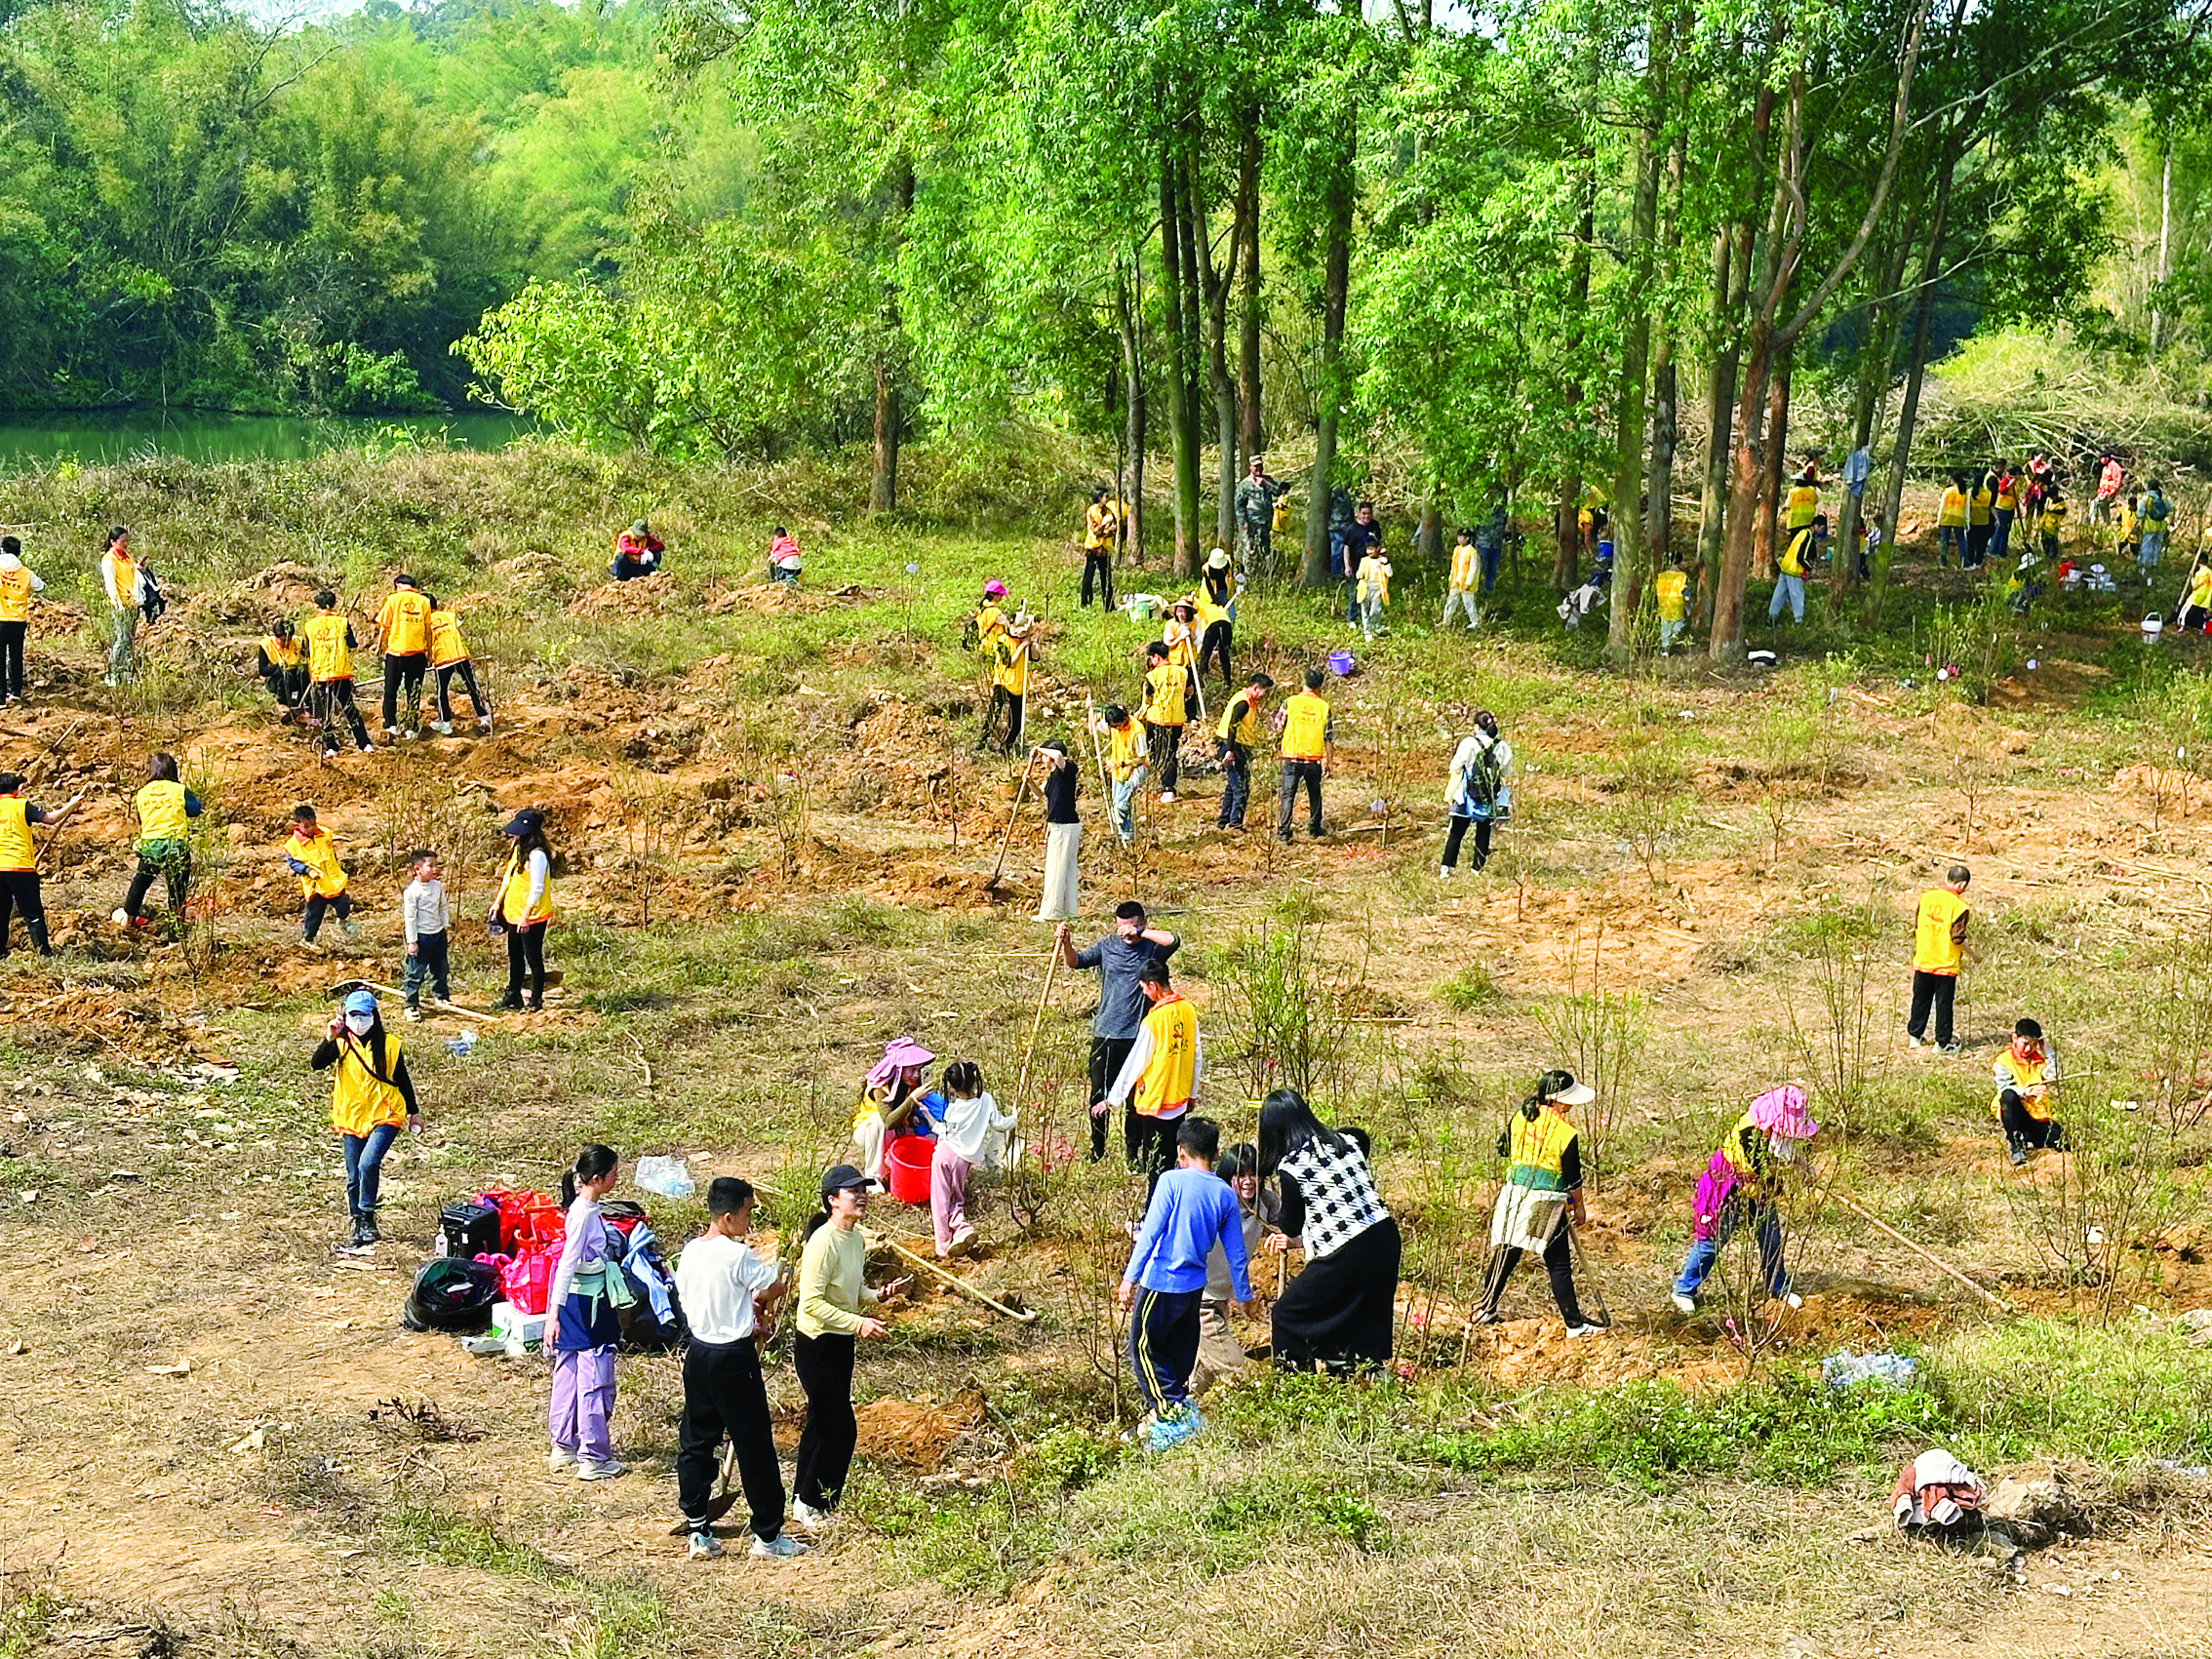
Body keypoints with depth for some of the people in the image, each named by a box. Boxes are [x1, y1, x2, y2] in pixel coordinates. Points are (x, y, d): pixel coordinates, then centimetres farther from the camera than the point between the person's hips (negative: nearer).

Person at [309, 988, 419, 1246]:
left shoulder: (388, 1044, -1)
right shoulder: (341, 1044, 0)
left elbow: (402, 1079, 9)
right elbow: (315, 1064, -16)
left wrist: (414, 1112, 13)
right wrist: (329, 1038, -28)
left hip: (384, 1117, -2)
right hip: (351, 1118, 2)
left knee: (368, 1163, -23)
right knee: (354, 1177, 6)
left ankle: (368, 1219, -10)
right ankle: (358, 1225, 22)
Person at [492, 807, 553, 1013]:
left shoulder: (537, 855, -22)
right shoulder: (519, 848, 6)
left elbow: (537, 889, -23)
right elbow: (508, 876, 18)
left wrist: (526, 916, -22)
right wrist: (498, 902, 18)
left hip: (532, 918, -9)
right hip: (514, 912, 9)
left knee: (533, 958, 3)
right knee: (515, 957, 20)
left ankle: (536, 1001, 15)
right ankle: (513, 996, 34)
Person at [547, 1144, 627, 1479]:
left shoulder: (587, 1209, 6)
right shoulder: (583, 1215, -22)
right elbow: (566, 1266, -25)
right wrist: (553, 1315, -26)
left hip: (585, 1303, 10)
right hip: (587, 1306, -10)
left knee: (569, 1375, 16)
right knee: (595, 1382, -1)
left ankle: (564, 1449, 26)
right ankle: (593, 1459, 6)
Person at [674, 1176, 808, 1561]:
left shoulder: (689, 1253, 3)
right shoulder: (738, 1256, -19)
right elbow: (780, 1287, -9)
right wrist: (762, 1301, 13)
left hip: (698, 1353, 7)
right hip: (733, 1360, -7)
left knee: (696, 1443, 13)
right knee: (755, 1447, 3)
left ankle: (698, 1532, 16)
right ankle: (767, 1534, 10)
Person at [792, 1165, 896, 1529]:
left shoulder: (856, 1238, 6)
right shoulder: (824, 1241, -22)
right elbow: (811, 1302, -25)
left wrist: (878, 1296, -2)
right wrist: (858, 1323, -27)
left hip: (841, 1345, 9)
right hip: (818, 1346, -9)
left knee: (820, 1424, 18)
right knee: (841, 1429, -5)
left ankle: (803, 1500, 29)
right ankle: (812, 1504, 9)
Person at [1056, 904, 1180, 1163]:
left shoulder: (1151, 948, -2)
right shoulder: (1107, 946, 5)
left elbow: (1173, 940, -21)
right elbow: (1075, 961, 4)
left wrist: (1139, 933, -23)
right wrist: (1065, 943, -14)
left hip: (1138, 1035, -2)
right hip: (1106, 1033, 2)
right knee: (1099, 1094, 8)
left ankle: (1132, 1151, 19)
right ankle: (1097, 1149, 24)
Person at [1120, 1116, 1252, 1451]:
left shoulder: (1171, 1181, -12)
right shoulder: (1226, 1194, 2)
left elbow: (1149, 1232, -16)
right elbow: (1236, 1253, 7)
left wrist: (1129, 1278, -14)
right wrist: (1243, 1295, 18)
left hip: (1161, 1282, -6)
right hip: (1195, 1284, 6)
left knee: (1144, 1347, 3)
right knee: (1180, 1349, 19)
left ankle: (1172, 1414, -4)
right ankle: (1167, 1410, 26)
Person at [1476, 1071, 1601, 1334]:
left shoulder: (1519, 1118, 2)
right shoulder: (1566, 1133, -11)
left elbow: (1504, 1150, 17)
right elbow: (1574, 1179, -4)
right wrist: (1578, 1209, 10)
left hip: (1515, 1194, 5)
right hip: (1548, 1202, -5)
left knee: (1505, 1255, 16)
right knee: (1559, 1265, 1)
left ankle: (1486, 1311, 25)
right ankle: (1574, 1324, 5)